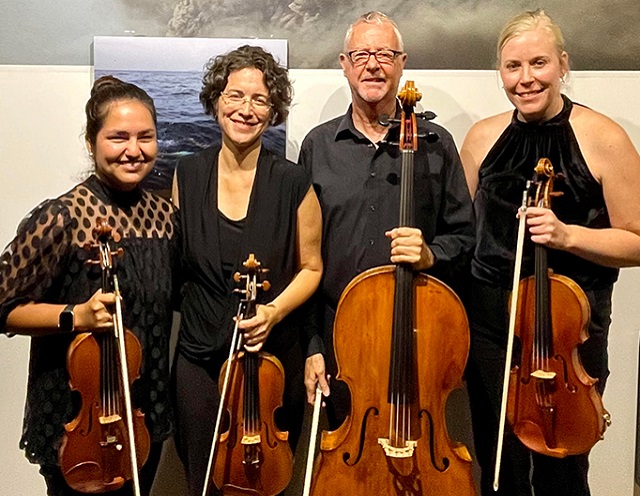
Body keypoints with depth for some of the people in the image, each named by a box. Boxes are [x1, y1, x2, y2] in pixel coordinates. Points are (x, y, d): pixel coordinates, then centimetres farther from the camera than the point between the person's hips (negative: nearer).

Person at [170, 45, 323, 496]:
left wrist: (274, 311, -16)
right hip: (199, 357, 2)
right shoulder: (188, 175, -1)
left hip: (276, 356, -1)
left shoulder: (292, 183, -8)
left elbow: (310, 268, -1)